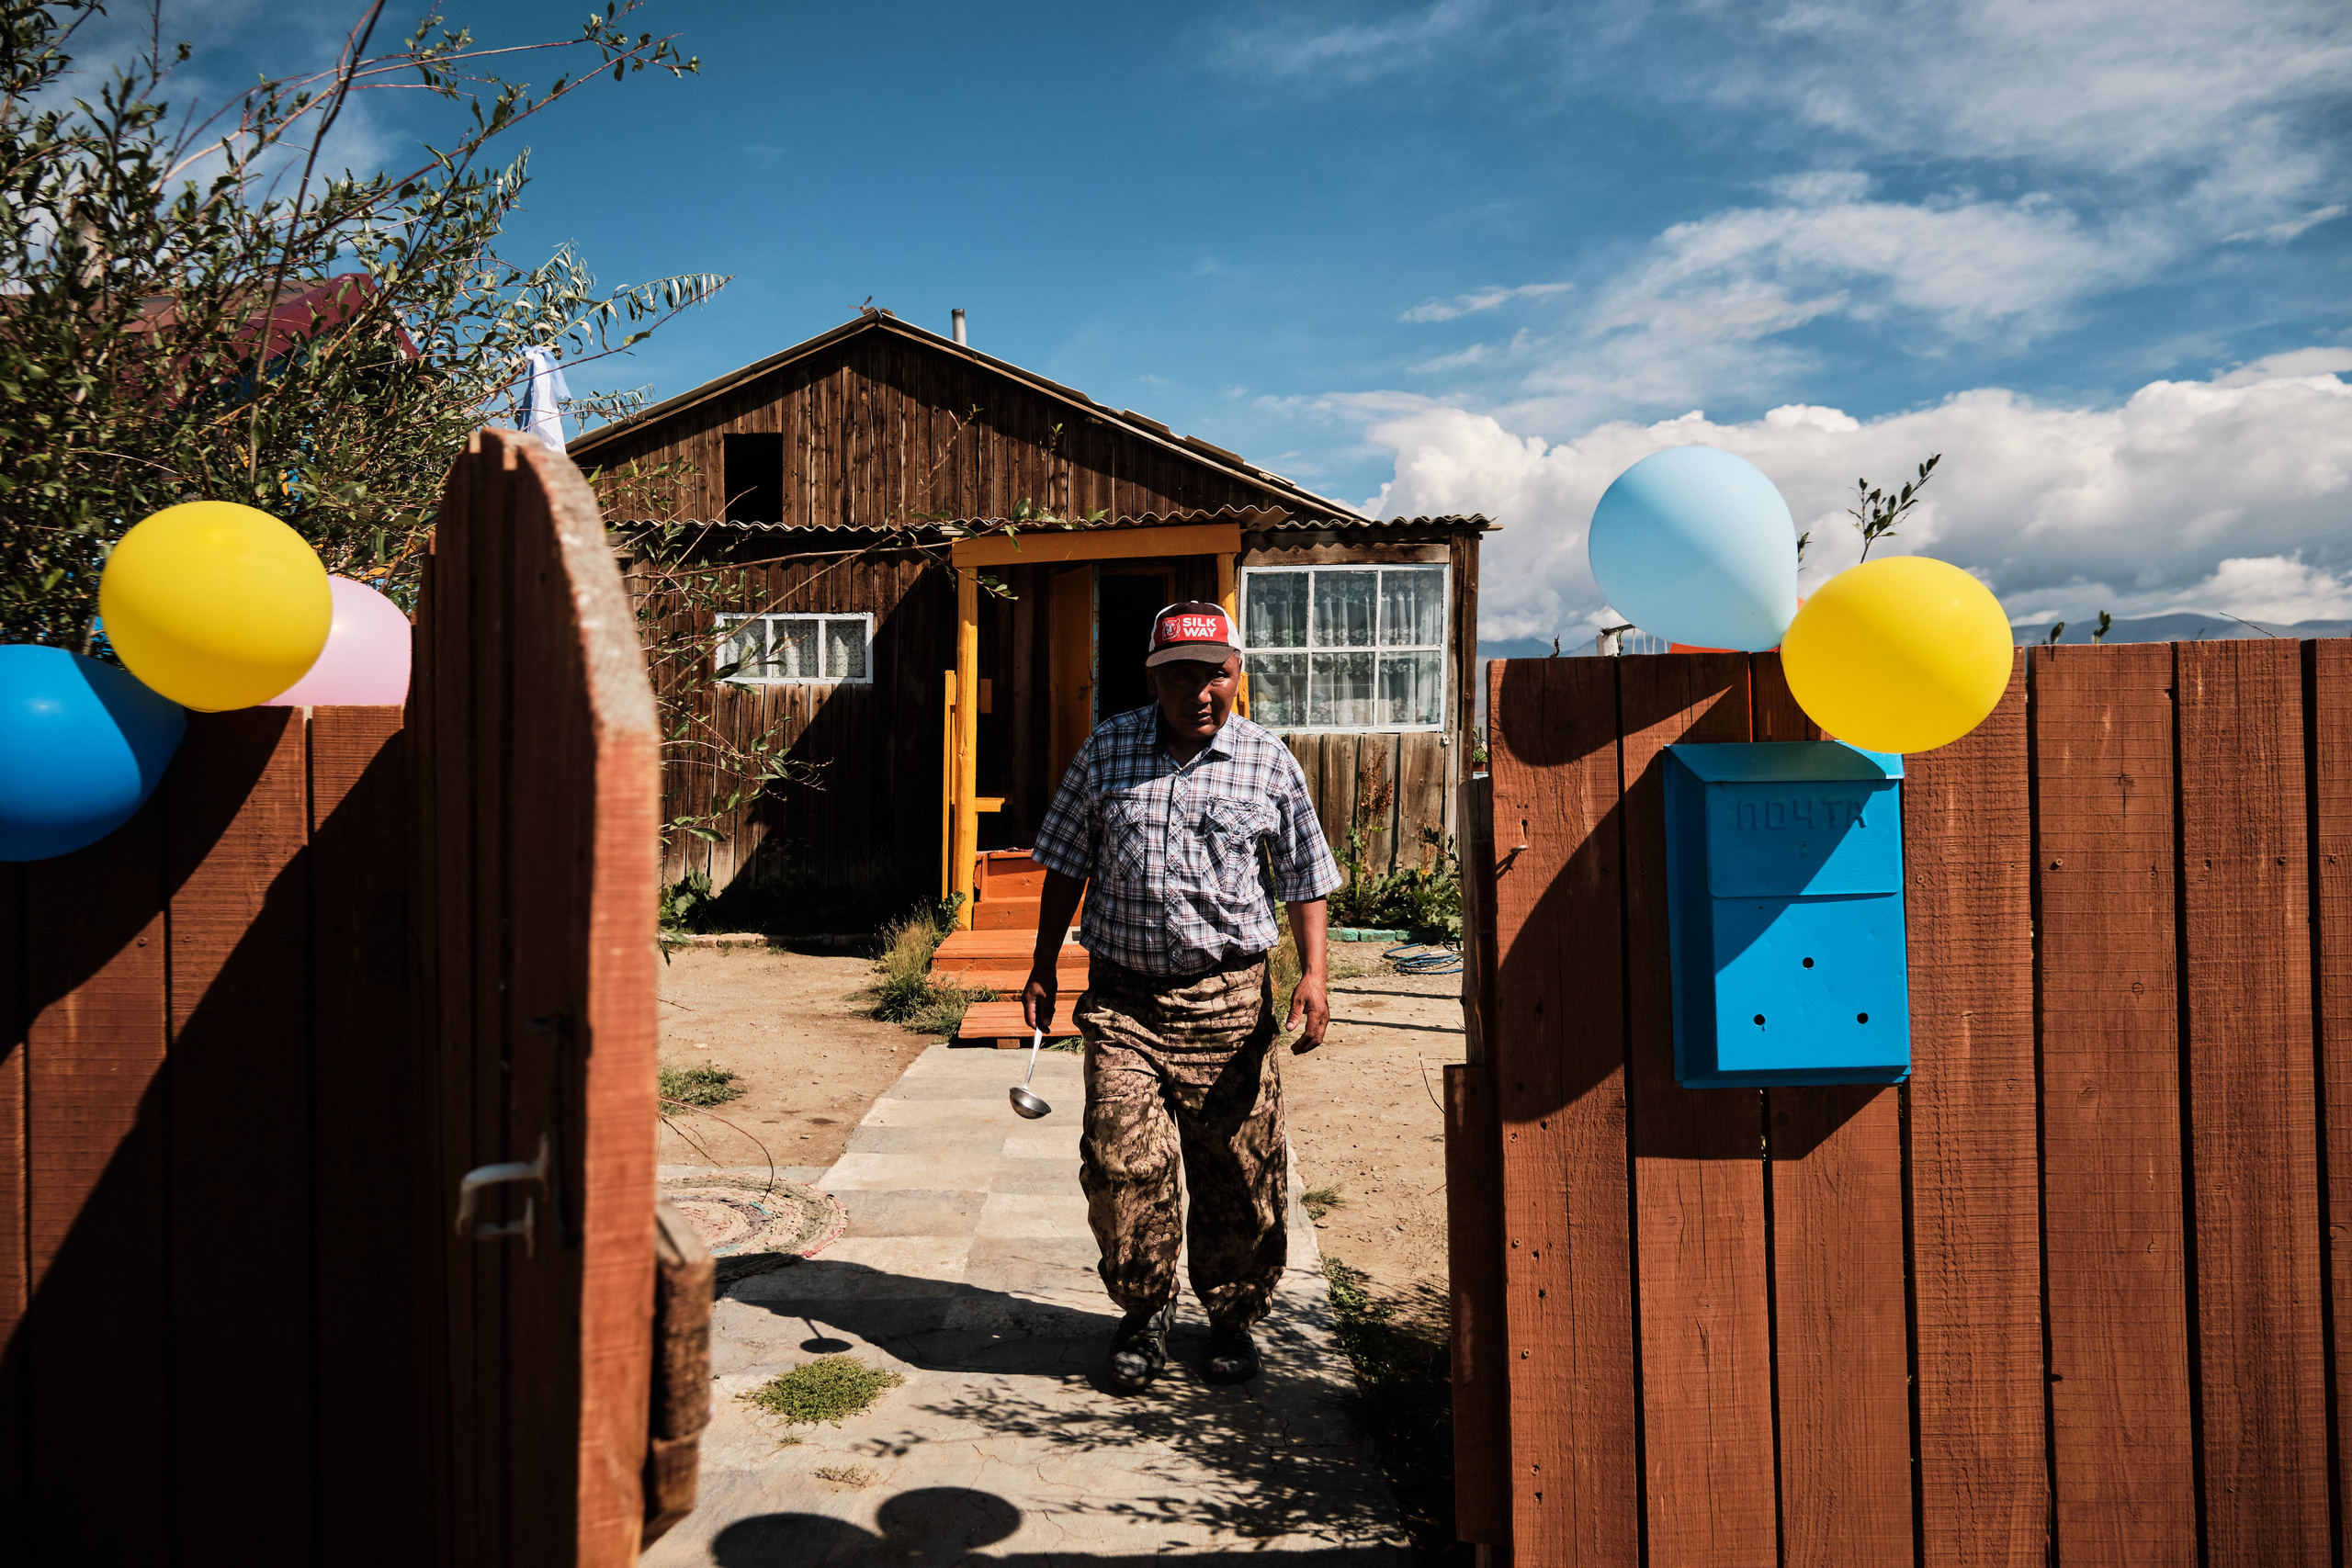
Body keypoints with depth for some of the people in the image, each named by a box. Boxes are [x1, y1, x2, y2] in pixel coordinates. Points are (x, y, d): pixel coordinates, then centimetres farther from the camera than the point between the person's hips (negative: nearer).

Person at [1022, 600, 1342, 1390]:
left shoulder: (1270, 762, 2)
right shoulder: (1104, 751, 5)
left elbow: (1305, 878, 6)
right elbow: (1067, 864, 11)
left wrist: (1313, 973, -6)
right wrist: (1042, 968, 9)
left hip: (1230, 999, 0)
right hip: (1122, 998, 0)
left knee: (1239, 1170, 6)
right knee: (1122, 1162, -5)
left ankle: (1231, 1317, 28)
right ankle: (1144, 1310, 20)